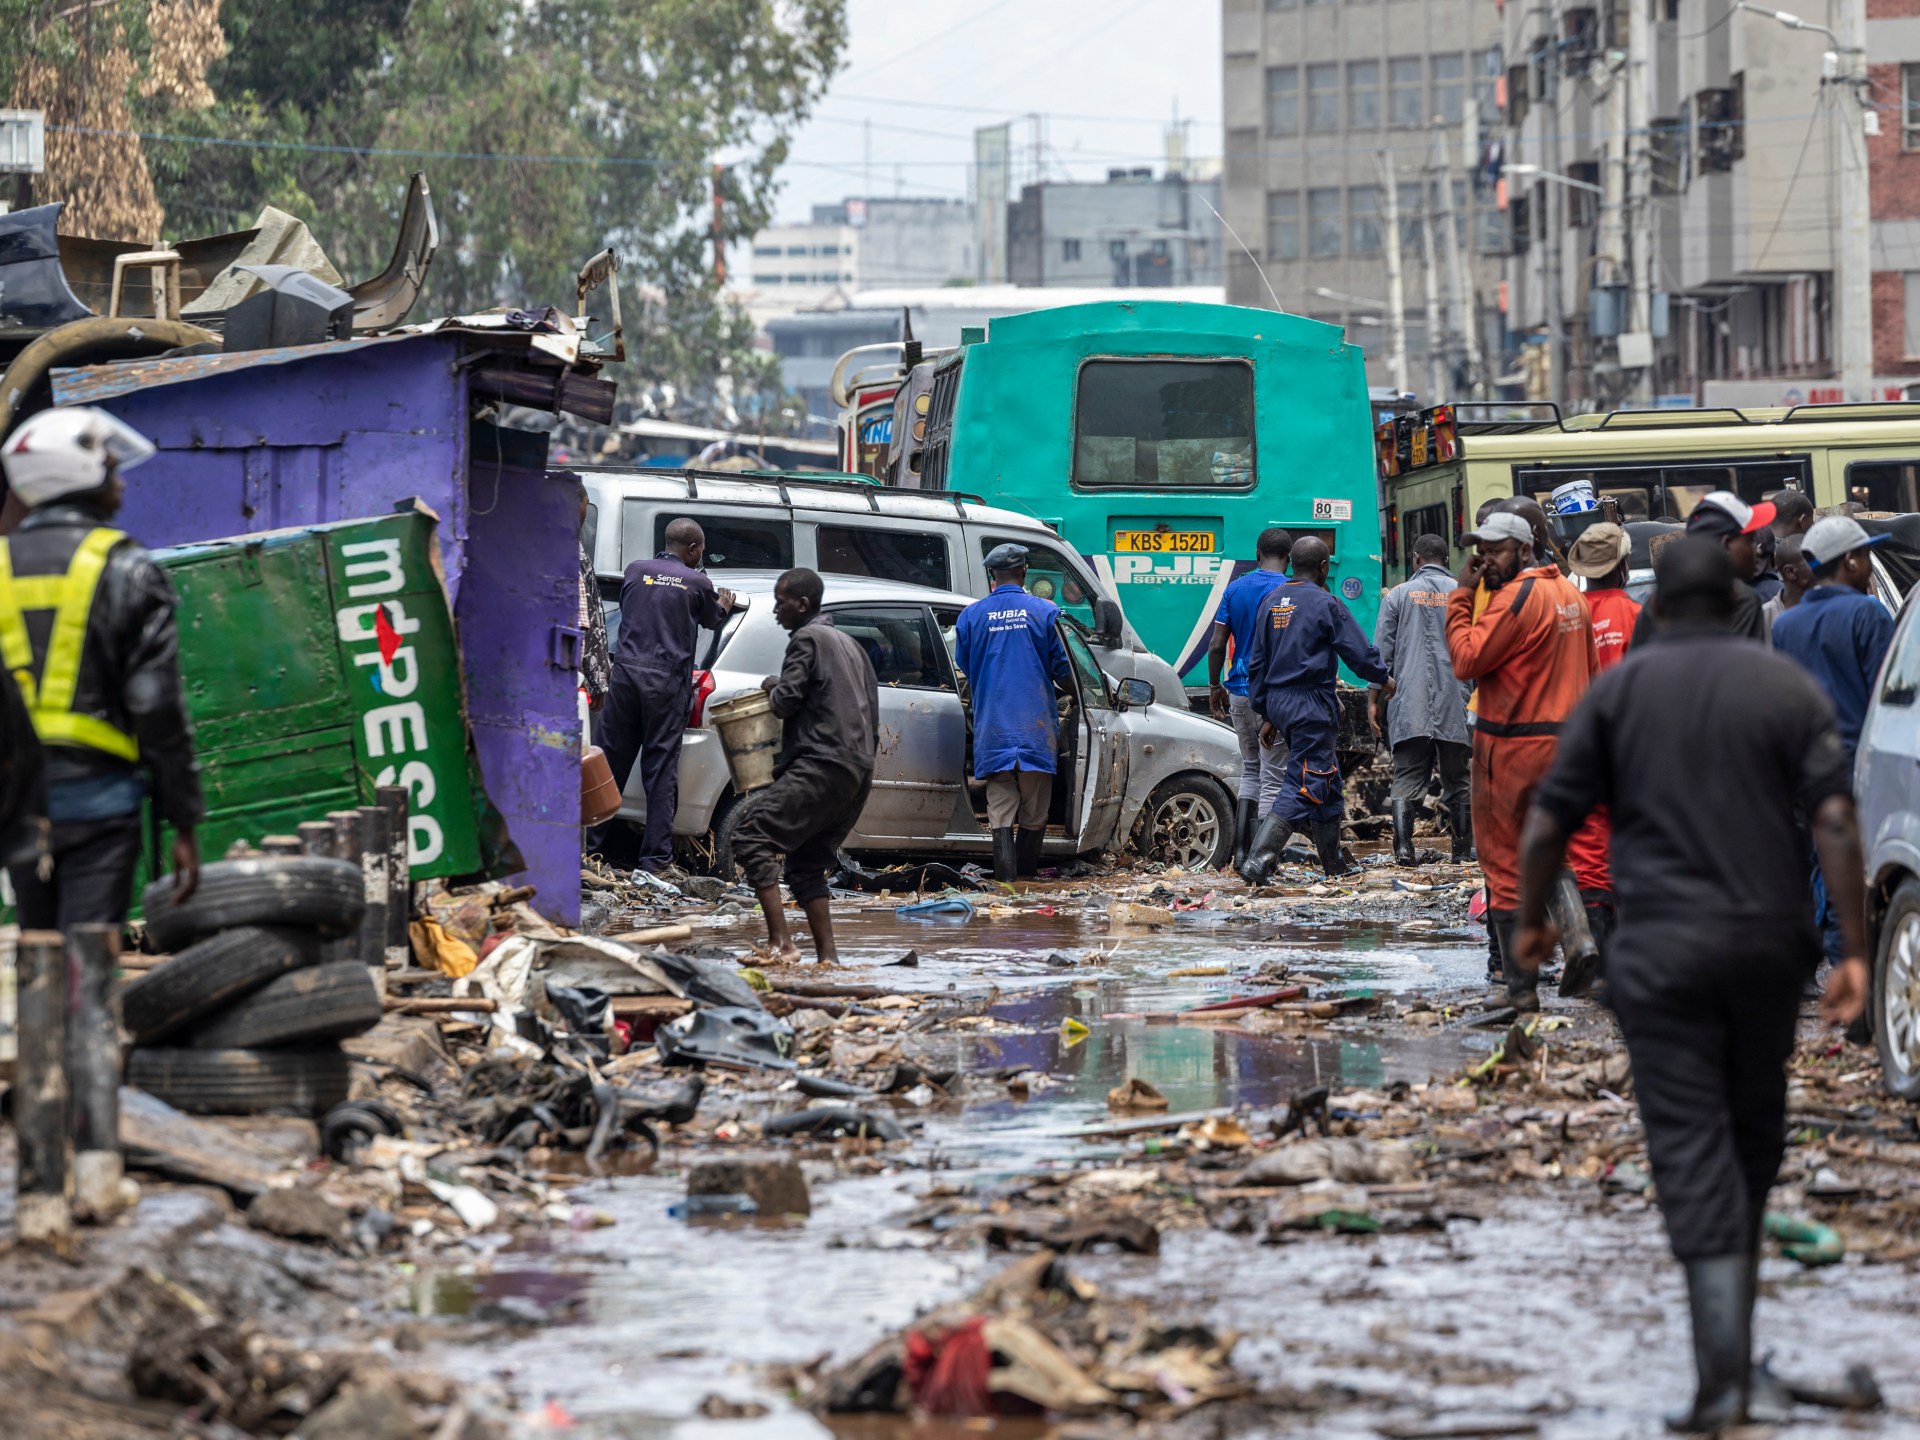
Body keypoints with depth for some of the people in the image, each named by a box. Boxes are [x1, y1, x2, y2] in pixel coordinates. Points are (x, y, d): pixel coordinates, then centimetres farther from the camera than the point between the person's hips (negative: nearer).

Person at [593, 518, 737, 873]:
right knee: (660, 768, 0)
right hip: (667, 679, -2)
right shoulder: (697, 583, 2)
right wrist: (723, 606, 44)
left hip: (626, 671, 2)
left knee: (611, 760, 8)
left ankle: (596, 844, 11)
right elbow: (711, 621, 20)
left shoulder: (636, 571, 8)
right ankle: (655, 855, 0)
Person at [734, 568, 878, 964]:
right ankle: (827, 957, 6)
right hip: (859, 773, 10)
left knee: (752, 838, -14)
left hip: (821, 766, -10)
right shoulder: (849, 644, 25)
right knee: (807, 864, 15)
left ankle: (780, 943, -26)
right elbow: (872, 712, 28)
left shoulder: (807, 639, -3)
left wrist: (772, 687, 9)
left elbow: (786, 701, -11)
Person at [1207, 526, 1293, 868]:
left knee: (1250, 770, 19)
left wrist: (1214, 686, 15)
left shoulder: (1235, 589, 5)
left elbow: (1216, 644, 4)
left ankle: (1240, 850, 11)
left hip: (1240, 692, 5)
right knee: (1272, 777, 1)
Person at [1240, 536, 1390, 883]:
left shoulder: (1272, 602, 10)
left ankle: (1334, 864, 27)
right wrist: (1383, 678, 13)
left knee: (1327, 782, 20)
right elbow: (1359, 653, -8)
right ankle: (1258, 860, -21)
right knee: (1303, 785, -8)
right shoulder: (1325, 604, -12)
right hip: (1311, 703, -8)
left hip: (1278, 701, 8)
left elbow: (1258, 663, 13)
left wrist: (1266, 714, 19)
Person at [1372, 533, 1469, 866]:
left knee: (1407, 779, -2)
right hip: (1454, 703, 1)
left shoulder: (1398, 595, 6)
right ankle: (1463, 848, 11)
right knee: (1457, 779, 10)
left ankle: (1403, 847, -17)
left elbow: (1382, 652, 3)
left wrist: (1374, 700, 7)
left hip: (1409, 703, -1)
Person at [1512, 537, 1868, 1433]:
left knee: (1693, 1154, -3)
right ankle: (1734, 1351, 24)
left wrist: (1531, 922, 16)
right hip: (1769, 944, 2)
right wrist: (1855, 952, -6)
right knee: (1756, 1134, 18)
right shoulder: (1789, 689, 3)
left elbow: (1547, 824, -1)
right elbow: (1836, 823, -8)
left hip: (1661, 950, -2)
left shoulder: (1619, 690, 0)